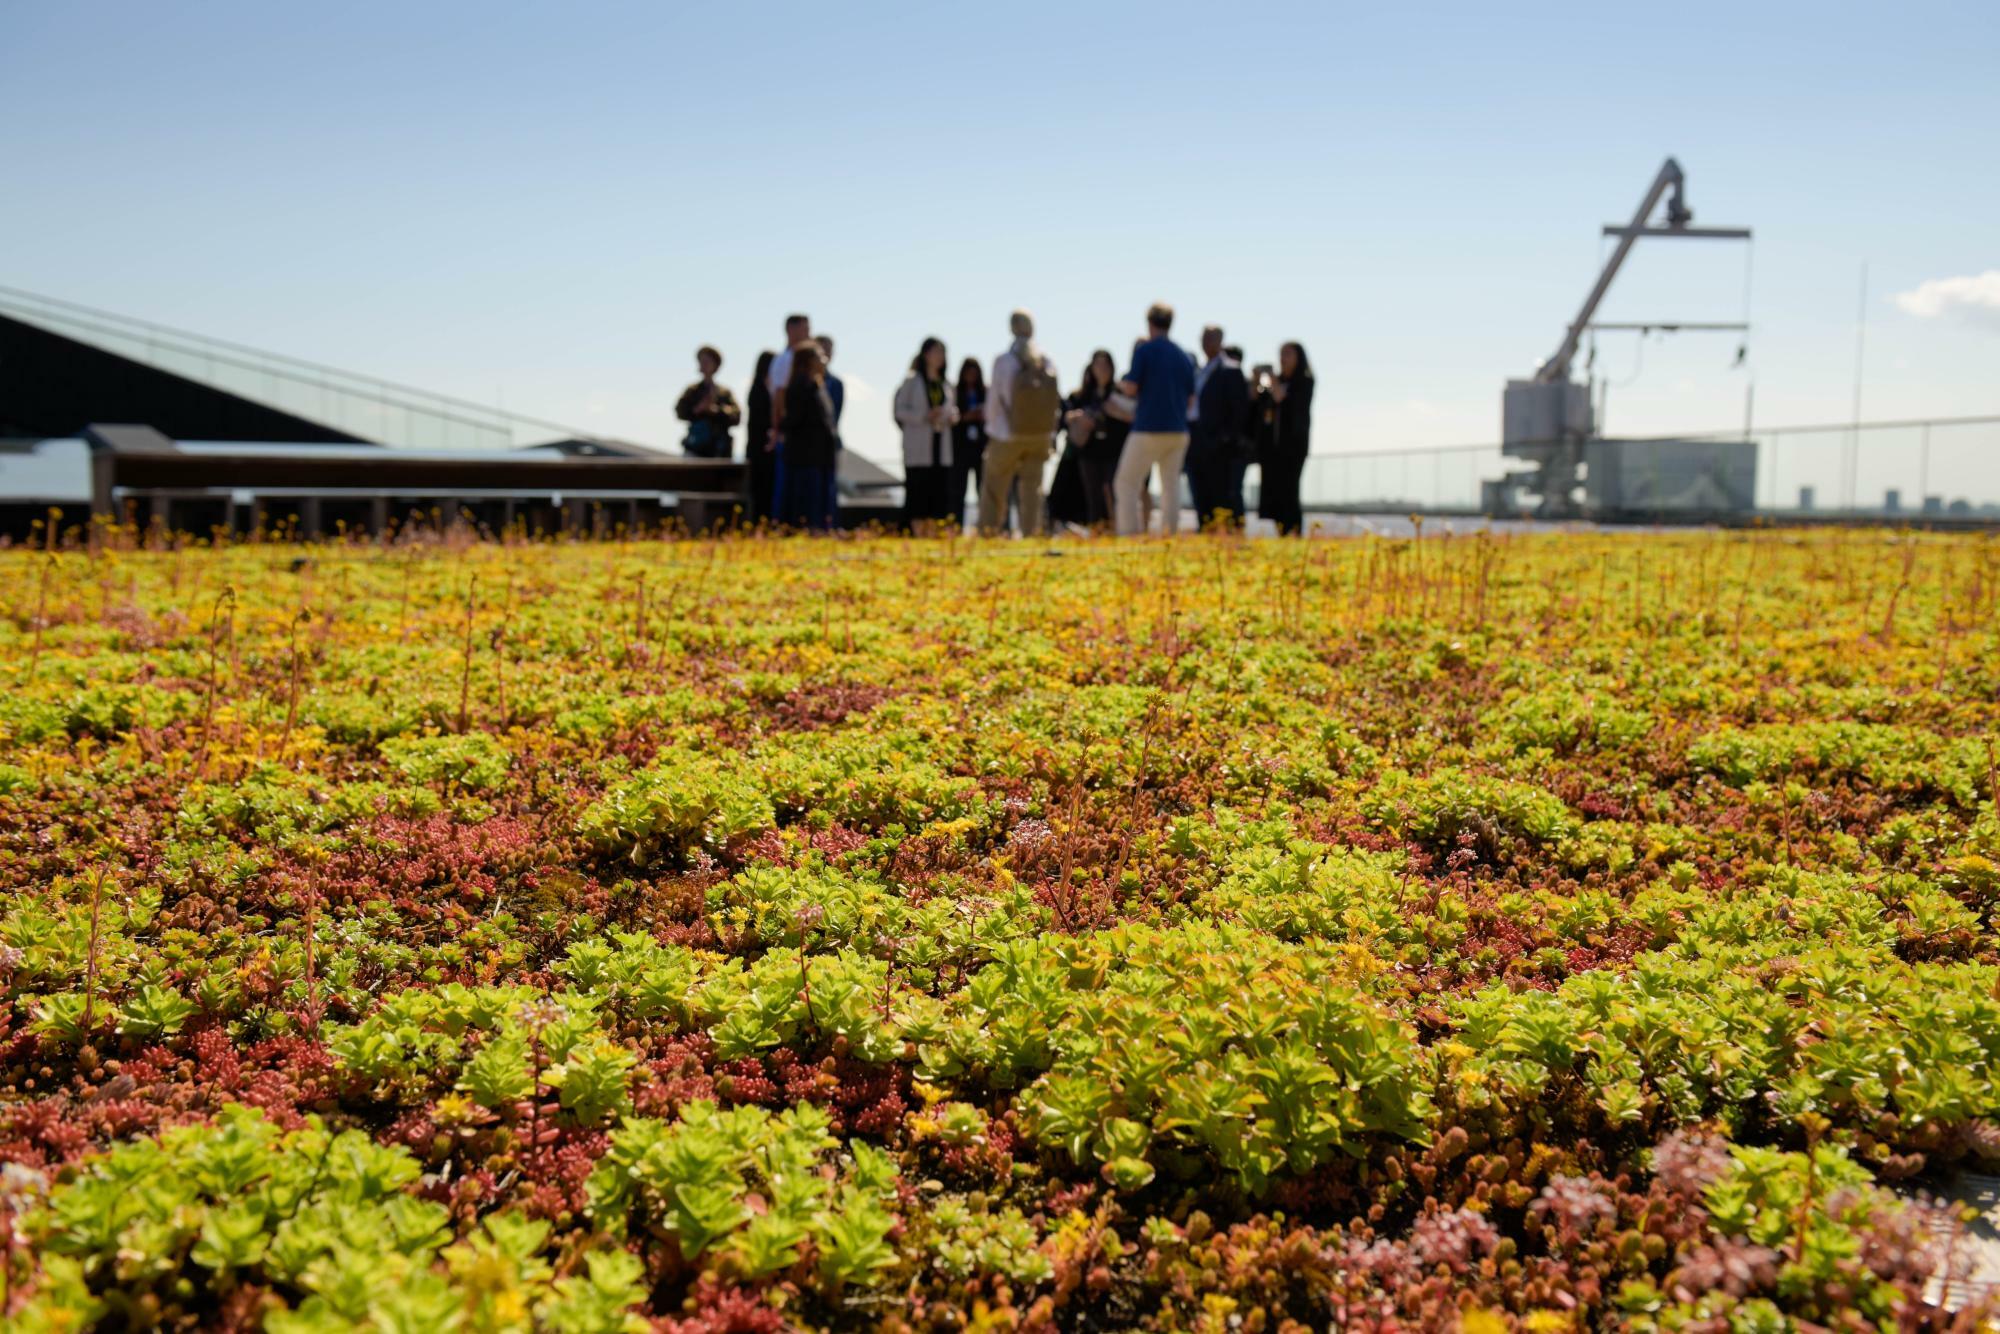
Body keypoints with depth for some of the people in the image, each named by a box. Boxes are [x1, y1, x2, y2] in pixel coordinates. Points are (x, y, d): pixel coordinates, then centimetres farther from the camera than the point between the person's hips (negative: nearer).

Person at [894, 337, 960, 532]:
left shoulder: (946, 384, 13)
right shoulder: (912, 382, -1)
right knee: (918, 493, -6)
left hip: (941, 445, 5)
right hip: (918, 448, -5)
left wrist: (953, 415, -2)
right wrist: (924, 416, -17)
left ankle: (932, 535, 11)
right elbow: (900, 410, -4)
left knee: (939, 493, 4)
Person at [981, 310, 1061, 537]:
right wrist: (1050, 434, 14)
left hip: (1008, 436, -3)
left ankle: (987, 532, 9)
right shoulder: (1048, 363, -2)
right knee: (1033, 488, 8)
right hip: (1041, 435, 3)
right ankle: (1031, 533, 7)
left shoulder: (1003, 361, -12)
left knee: (994, 487, 7)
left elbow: (994, 399, -7)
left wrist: (991, 428, 9)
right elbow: (1056, 403, 3)